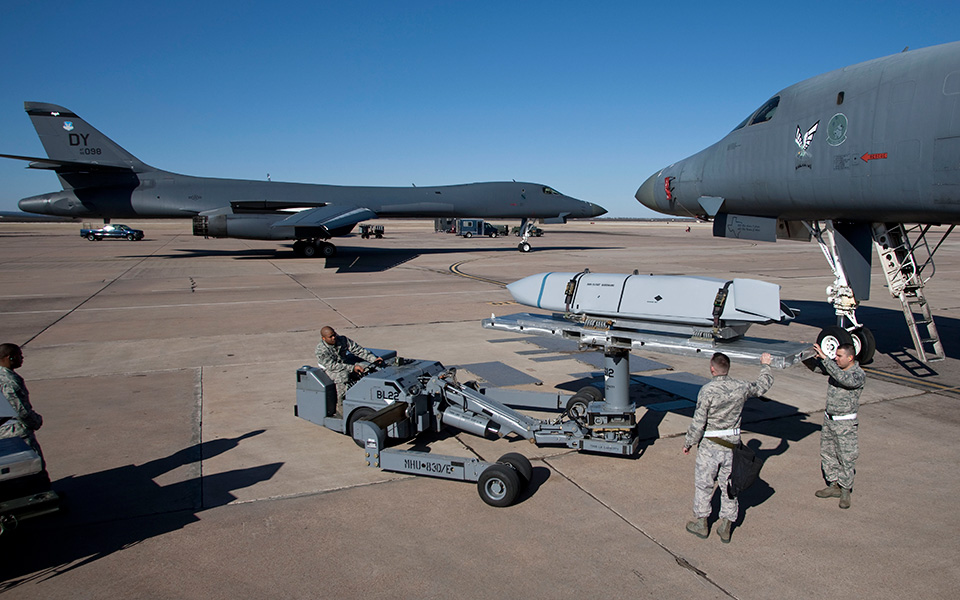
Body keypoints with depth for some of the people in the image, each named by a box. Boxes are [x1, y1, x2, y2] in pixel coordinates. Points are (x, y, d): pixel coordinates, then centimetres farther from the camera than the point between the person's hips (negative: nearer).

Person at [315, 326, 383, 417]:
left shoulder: (343, 340, -6)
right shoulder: (321, 350, -19)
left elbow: (358, 350, -5)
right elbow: (332, 366, -26)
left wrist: (373, 359, -18)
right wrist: (352, 368, -33)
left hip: (346, 364, 5)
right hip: (329, 369, -5)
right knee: (343, 376, -38)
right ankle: (341, 408, -30)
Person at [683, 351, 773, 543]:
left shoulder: (707, 391, -19)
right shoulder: (741, 387, -5)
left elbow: (698, 423, -17)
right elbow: (763, 385, 17)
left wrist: (688, 443, -3)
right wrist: (765, 365, 34)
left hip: (710, 445, -4)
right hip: (732, 444, 5)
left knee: (703, 483, 11)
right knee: (729, 484, 15)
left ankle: (701, 523, 22)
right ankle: (726, 527, 22)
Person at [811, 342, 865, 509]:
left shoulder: (859, 375, -17)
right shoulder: (835, 366, 2)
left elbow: (842, 378, -36)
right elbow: (815, 367, 10)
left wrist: (825, 358, -38)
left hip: (845, 423, -7)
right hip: (829, 419, 7)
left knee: (846, 458, 2)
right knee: (827, 453, 14)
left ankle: (845, 491, 16)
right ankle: (833, 486, 26)